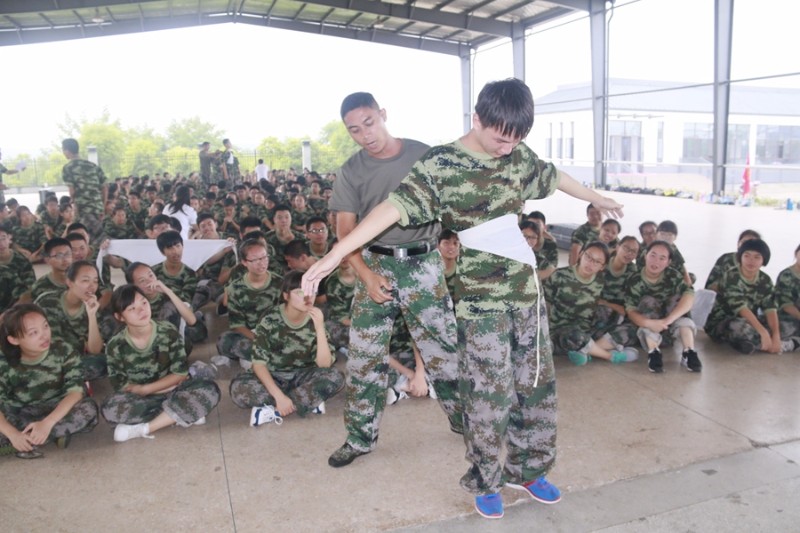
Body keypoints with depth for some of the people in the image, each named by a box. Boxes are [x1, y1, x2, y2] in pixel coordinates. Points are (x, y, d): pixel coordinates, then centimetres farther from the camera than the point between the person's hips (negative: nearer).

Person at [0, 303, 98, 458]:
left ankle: (29, 441, -28)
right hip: (19, 415, 1)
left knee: (88, 408, -31)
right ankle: (57, 432, -26)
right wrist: (13, 434, -36)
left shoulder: (63, 352, -15)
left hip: (56, 411, 0)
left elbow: (75, 391, -22)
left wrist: (47, 423, -35)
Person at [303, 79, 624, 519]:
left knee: (538, 385, 14)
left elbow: (554, 177, 24)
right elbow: (394, 207, -22)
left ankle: (526, 469, 35)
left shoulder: (519, 154, 6)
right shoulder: (441, 165, -13)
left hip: (527, 290, 6)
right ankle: (485, 481, 26)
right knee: (490, 395, 2)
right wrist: (335, 253, -31)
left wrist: (596, 198, 41)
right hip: (481, 298, -6)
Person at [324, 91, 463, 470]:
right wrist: (367, 276, -13)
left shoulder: (423, 154, -1)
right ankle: (360, 437, 20)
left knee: (444, 348, 6)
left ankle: (463, 418, 28)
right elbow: (344, 232, 0)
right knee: (364, 356, 4)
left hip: (423, 263, -1)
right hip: (375, 265, 1)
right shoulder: (351, 172, 1)